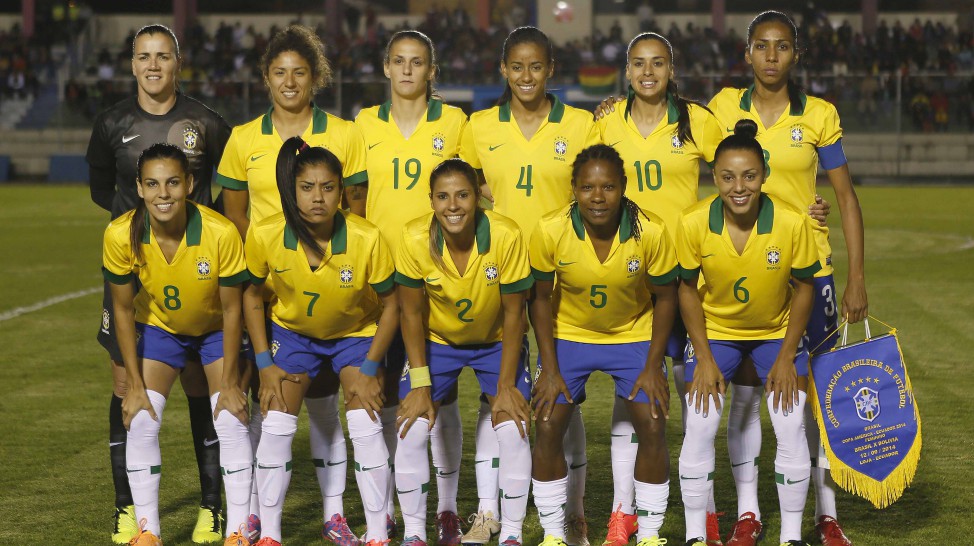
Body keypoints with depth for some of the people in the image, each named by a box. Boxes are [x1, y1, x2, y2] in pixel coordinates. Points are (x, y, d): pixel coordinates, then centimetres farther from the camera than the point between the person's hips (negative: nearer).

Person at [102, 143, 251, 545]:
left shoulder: (222, 233, -34)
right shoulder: (121, 236, -28)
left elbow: (231, 309, -20)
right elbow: (123, 310, -13)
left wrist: (228, 384, -16)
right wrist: (135, 385, -13)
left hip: (216, 329, -1)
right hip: (159, 327, 2)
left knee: (231, 420, -12)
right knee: (141, 422, -9)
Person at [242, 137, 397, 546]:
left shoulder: (367, 239, -30)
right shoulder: (265, 235, -26)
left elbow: (390, 306, -15)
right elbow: (252, 296, -6)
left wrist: (369, 369, -16)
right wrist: (264, 364, -8)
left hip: (355, 332, -1)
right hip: (292, 331, 2)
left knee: (366, 429, -12)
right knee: (275, 427, -7)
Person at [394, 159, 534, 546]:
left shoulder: (506, 237, -29)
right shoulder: (416, 239, -25)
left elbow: (514, 314, -17)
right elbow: (412, 314, -13)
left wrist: (506, 386, -14)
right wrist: (420, 384, -14)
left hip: (496, 341, -1)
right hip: (436, 340, 1)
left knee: (514, 430, -13)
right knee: (411, 430, -10)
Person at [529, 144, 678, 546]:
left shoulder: (651, 231, -25)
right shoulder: (551, 230, -24)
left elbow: (665, 297, -9)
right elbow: (542, 298, -9)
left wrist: (653, 366, -11)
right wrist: (549, 370, -10)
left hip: (634, 334, 0)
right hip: (568, 335, 0)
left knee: (653, 427, -9)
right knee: (547, 427, -7)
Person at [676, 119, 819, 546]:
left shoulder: (793, 223, -25)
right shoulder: (694, 224, -23)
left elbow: (803, 288, -9)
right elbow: (688, 290, -7)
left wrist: (786, 358, -9)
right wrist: (704, 359, -8)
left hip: (778, 331, 0)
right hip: (715, 330, 0)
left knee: (791, 429, -6)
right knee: (699, 428, -7)